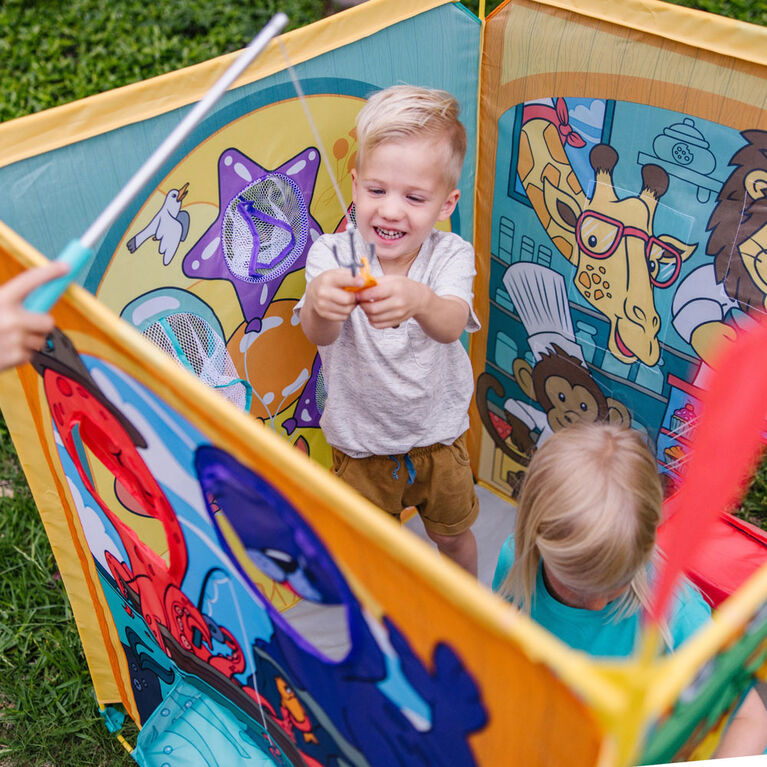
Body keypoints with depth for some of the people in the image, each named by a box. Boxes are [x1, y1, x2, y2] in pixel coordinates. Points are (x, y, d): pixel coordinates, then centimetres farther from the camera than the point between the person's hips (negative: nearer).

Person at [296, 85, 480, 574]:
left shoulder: (450, 255, -19)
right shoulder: (333, 256, -21)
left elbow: (450, 325, -38)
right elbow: (319, 334, -38)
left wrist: (419, 300, -63)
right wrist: (320, 304, -63)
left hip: (438, 437, 1)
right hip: (361, 446, 0)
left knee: (454, 535, 24)